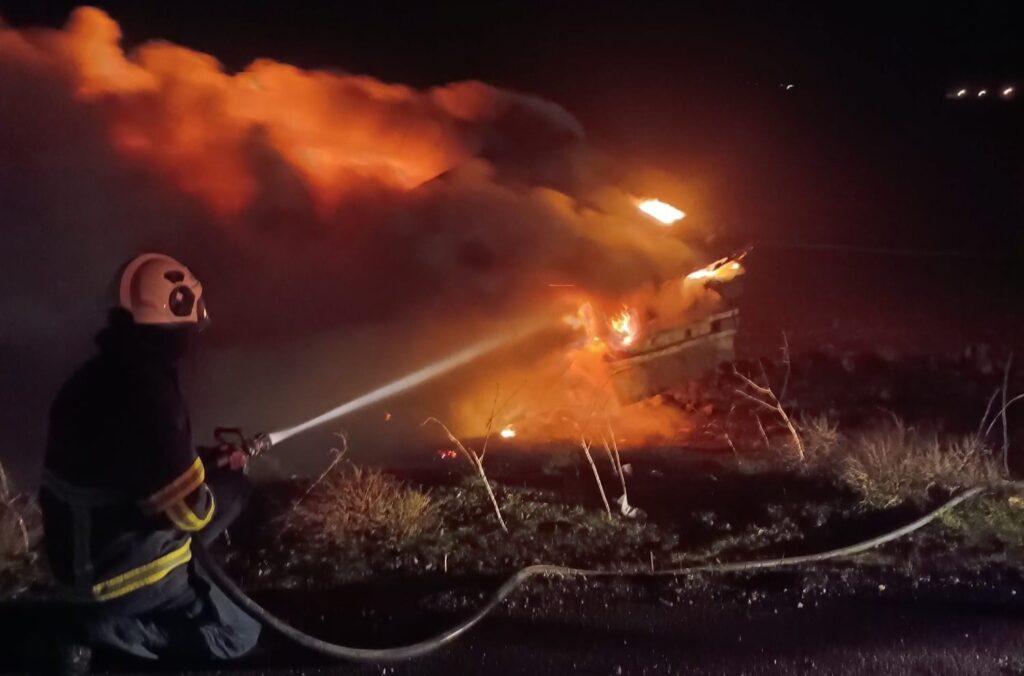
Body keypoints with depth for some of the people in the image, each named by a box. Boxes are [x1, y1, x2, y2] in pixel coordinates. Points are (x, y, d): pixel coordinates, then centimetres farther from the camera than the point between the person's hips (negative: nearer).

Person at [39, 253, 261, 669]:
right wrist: (232, 476, -2)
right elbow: (191, 511, -21)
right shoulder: (147, 397, -28)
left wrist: (207, 462, 7)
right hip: (127, 572, -8)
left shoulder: (97, 378, 0)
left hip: (85, 559, 8)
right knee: (238, 635, 5)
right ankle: (105, 631, -2)